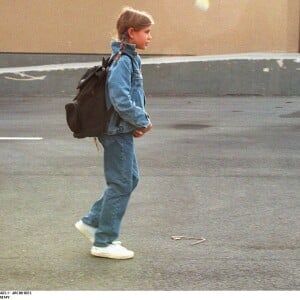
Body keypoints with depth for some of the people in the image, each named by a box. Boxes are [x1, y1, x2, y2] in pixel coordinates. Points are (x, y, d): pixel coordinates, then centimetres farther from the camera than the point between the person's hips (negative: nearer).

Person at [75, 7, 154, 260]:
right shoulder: (122, 61, -18)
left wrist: (138, 121, 6)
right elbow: (120, 99, -26)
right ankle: (104, 242, 9)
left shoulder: (130, 58, 13)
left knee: (130, 179, 17)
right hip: (118, 131, -10)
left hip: (123, 131, 10)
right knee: (121, 185, -2)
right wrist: (142, 120, -15)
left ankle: (93, 222, 26)